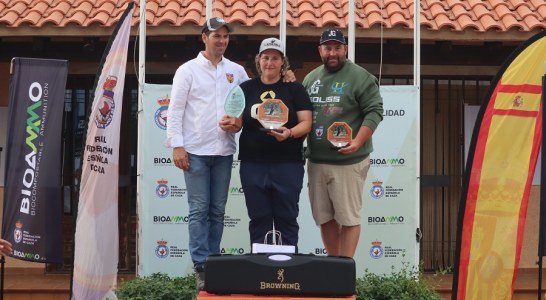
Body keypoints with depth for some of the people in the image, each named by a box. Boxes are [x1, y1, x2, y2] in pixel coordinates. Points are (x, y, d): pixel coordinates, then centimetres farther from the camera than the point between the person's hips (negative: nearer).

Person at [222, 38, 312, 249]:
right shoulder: (246, 89, 11)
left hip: (288, 164, -2)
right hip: (253, 163, 2)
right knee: (259, 218, 6)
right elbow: (237, 121, 10)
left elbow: (306, 123, -1)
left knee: (286, 218, 3)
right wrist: (231, 124, -14)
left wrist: (289, 133, -21)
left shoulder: (294, 89, 5)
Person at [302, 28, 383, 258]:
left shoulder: (360, 77, -5)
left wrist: (358, 142, -20)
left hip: (348, 161, -6)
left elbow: (374, 111, -10)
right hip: (316, 161, 6)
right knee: (324, 218, 12)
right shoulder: (310, 78, 15)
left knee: (348, 218, -2)